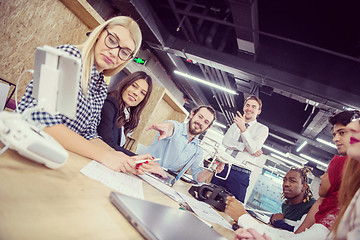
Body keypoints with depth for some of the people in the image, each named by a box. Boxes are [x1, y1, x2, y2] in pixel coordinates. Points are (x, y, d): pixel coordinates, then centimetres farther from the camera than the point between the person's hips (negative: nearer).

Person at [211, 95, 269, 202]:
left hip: (241, 174, -3)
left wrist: (243, 129, -23)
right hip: (223, 168, 4)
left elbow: (254, 149, -11)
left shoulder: (262, 129, 5)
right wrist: (244, 148, -12)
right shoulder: (235, 125, 18)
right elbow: (225, 141, 1)